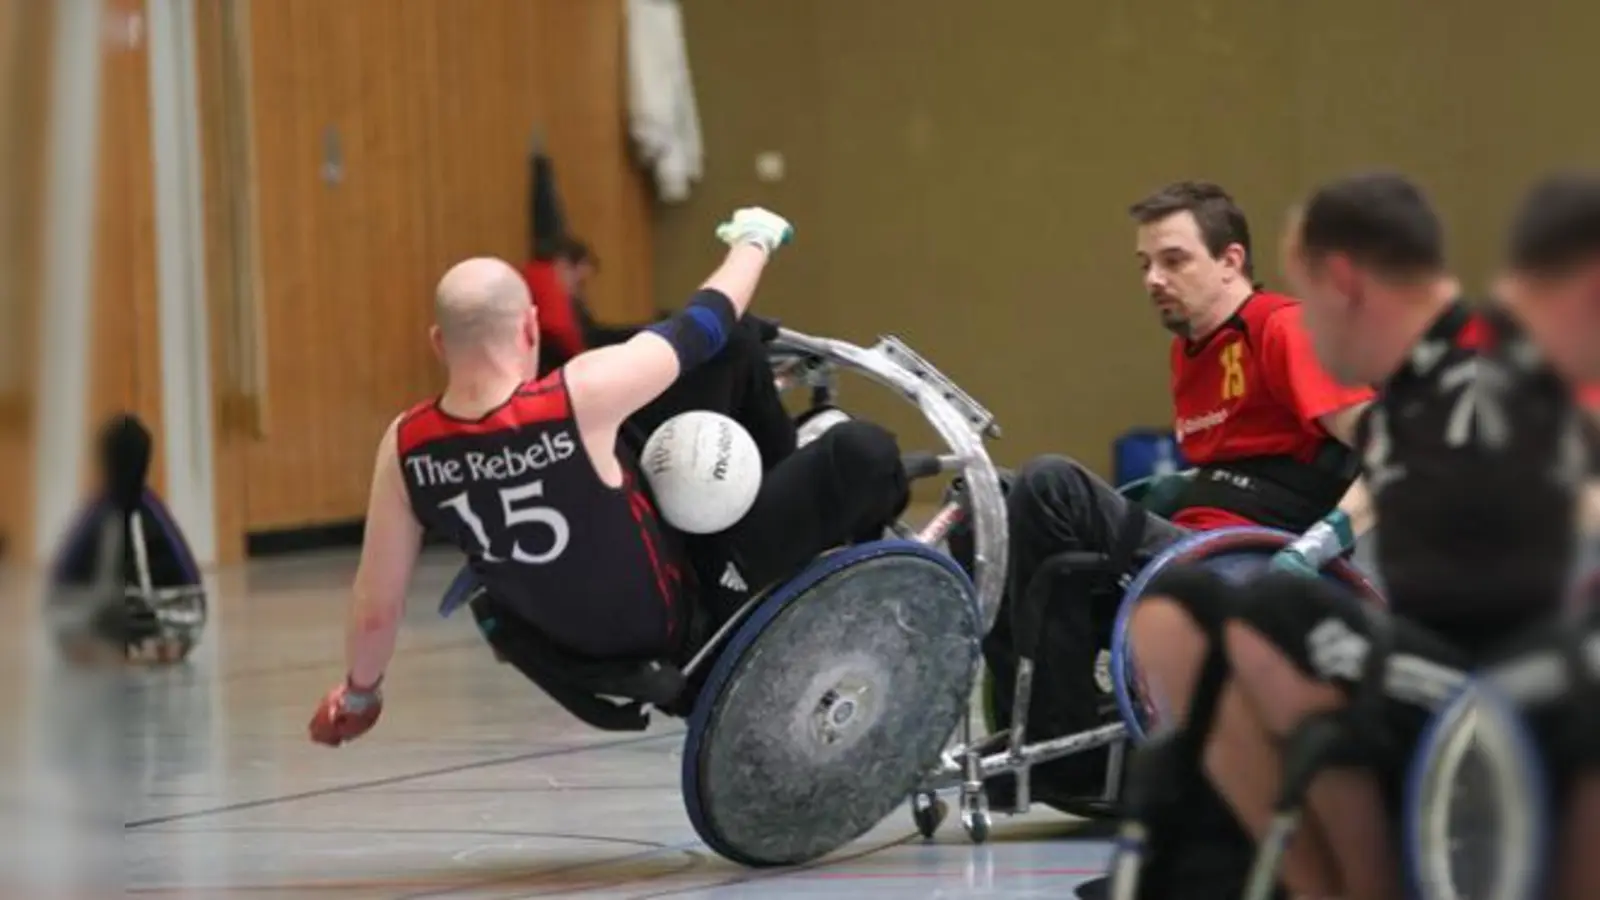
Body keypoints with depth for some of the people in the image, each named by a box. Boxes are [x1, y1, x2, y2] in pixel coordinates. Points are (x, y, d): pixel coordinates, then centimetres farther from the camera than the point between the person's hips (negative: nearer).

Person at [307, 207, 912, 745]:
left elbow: (375, 610, -10)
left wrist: (358, 693, 12)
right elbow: (702, 325, -16)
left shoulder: (405, 447, -20)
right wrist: (755, 240, 5)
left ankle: (783, 472, 35)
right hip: (679, 618, -6)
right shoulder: (581, 398, -34)